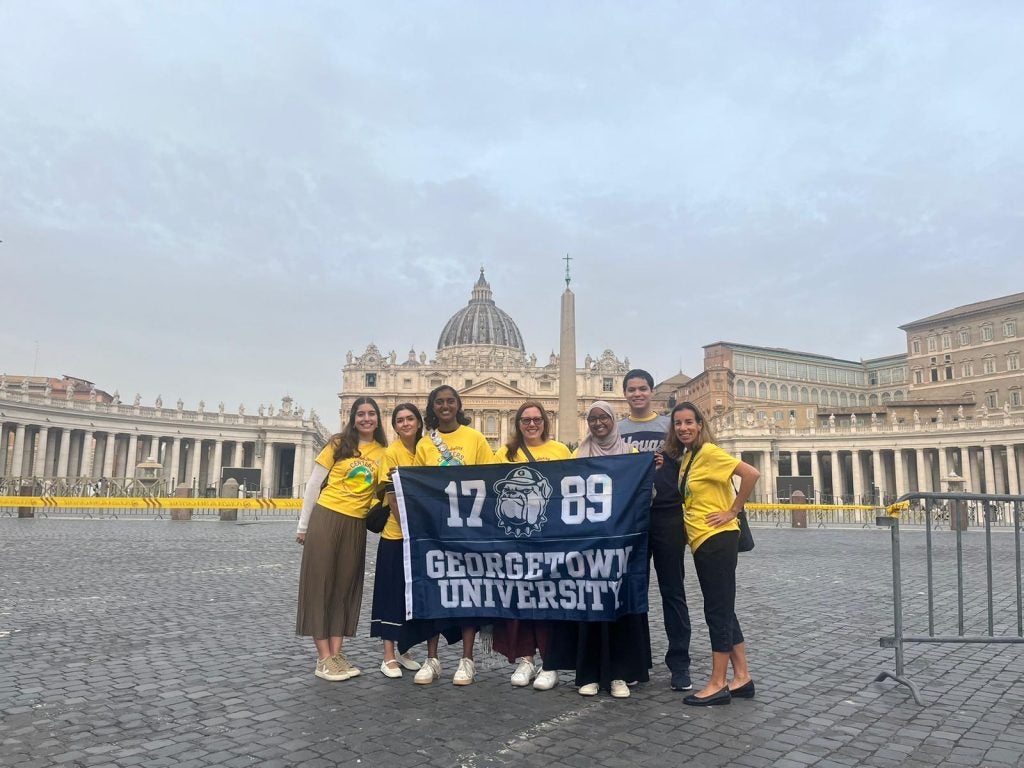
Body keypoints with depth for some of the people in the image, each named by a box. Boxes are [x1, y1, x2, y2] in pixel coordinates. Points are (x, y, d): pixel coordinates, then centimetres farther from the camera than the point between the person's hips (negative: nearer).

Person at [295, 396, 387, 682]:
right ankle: (323, 658, 7)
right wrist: (303, 524, 1)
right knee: (320, 584, 0)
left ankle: (336, 654, 17)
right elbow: (314, 484, 2)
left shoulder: (383, 453, 4)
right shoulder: (338, 445, -1)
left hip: (356, 525, 3)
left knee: (345, 588, 8)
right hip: (326, 518, -2)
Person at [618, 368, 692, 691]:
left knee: (672, 591, 4)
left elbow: (685, 469, 6)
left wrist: (686, 513, -3)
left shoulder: (669, 425, 7)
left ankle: (679, 663, 12)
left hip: (667, 517, -1)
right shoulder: (616, 430, 11)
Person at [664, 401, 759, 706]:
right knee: (722, 609, 13)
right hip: (701, 541, 9)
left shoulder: (709, 452, -12)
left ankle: (718, 685, 7)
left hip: (717, 539, -9)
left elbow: (751, 473, -21)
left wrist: (732, 511, -16)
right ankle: (741, 678, 23)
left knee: (718, 610, -2)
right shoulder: (685, 458, 12)